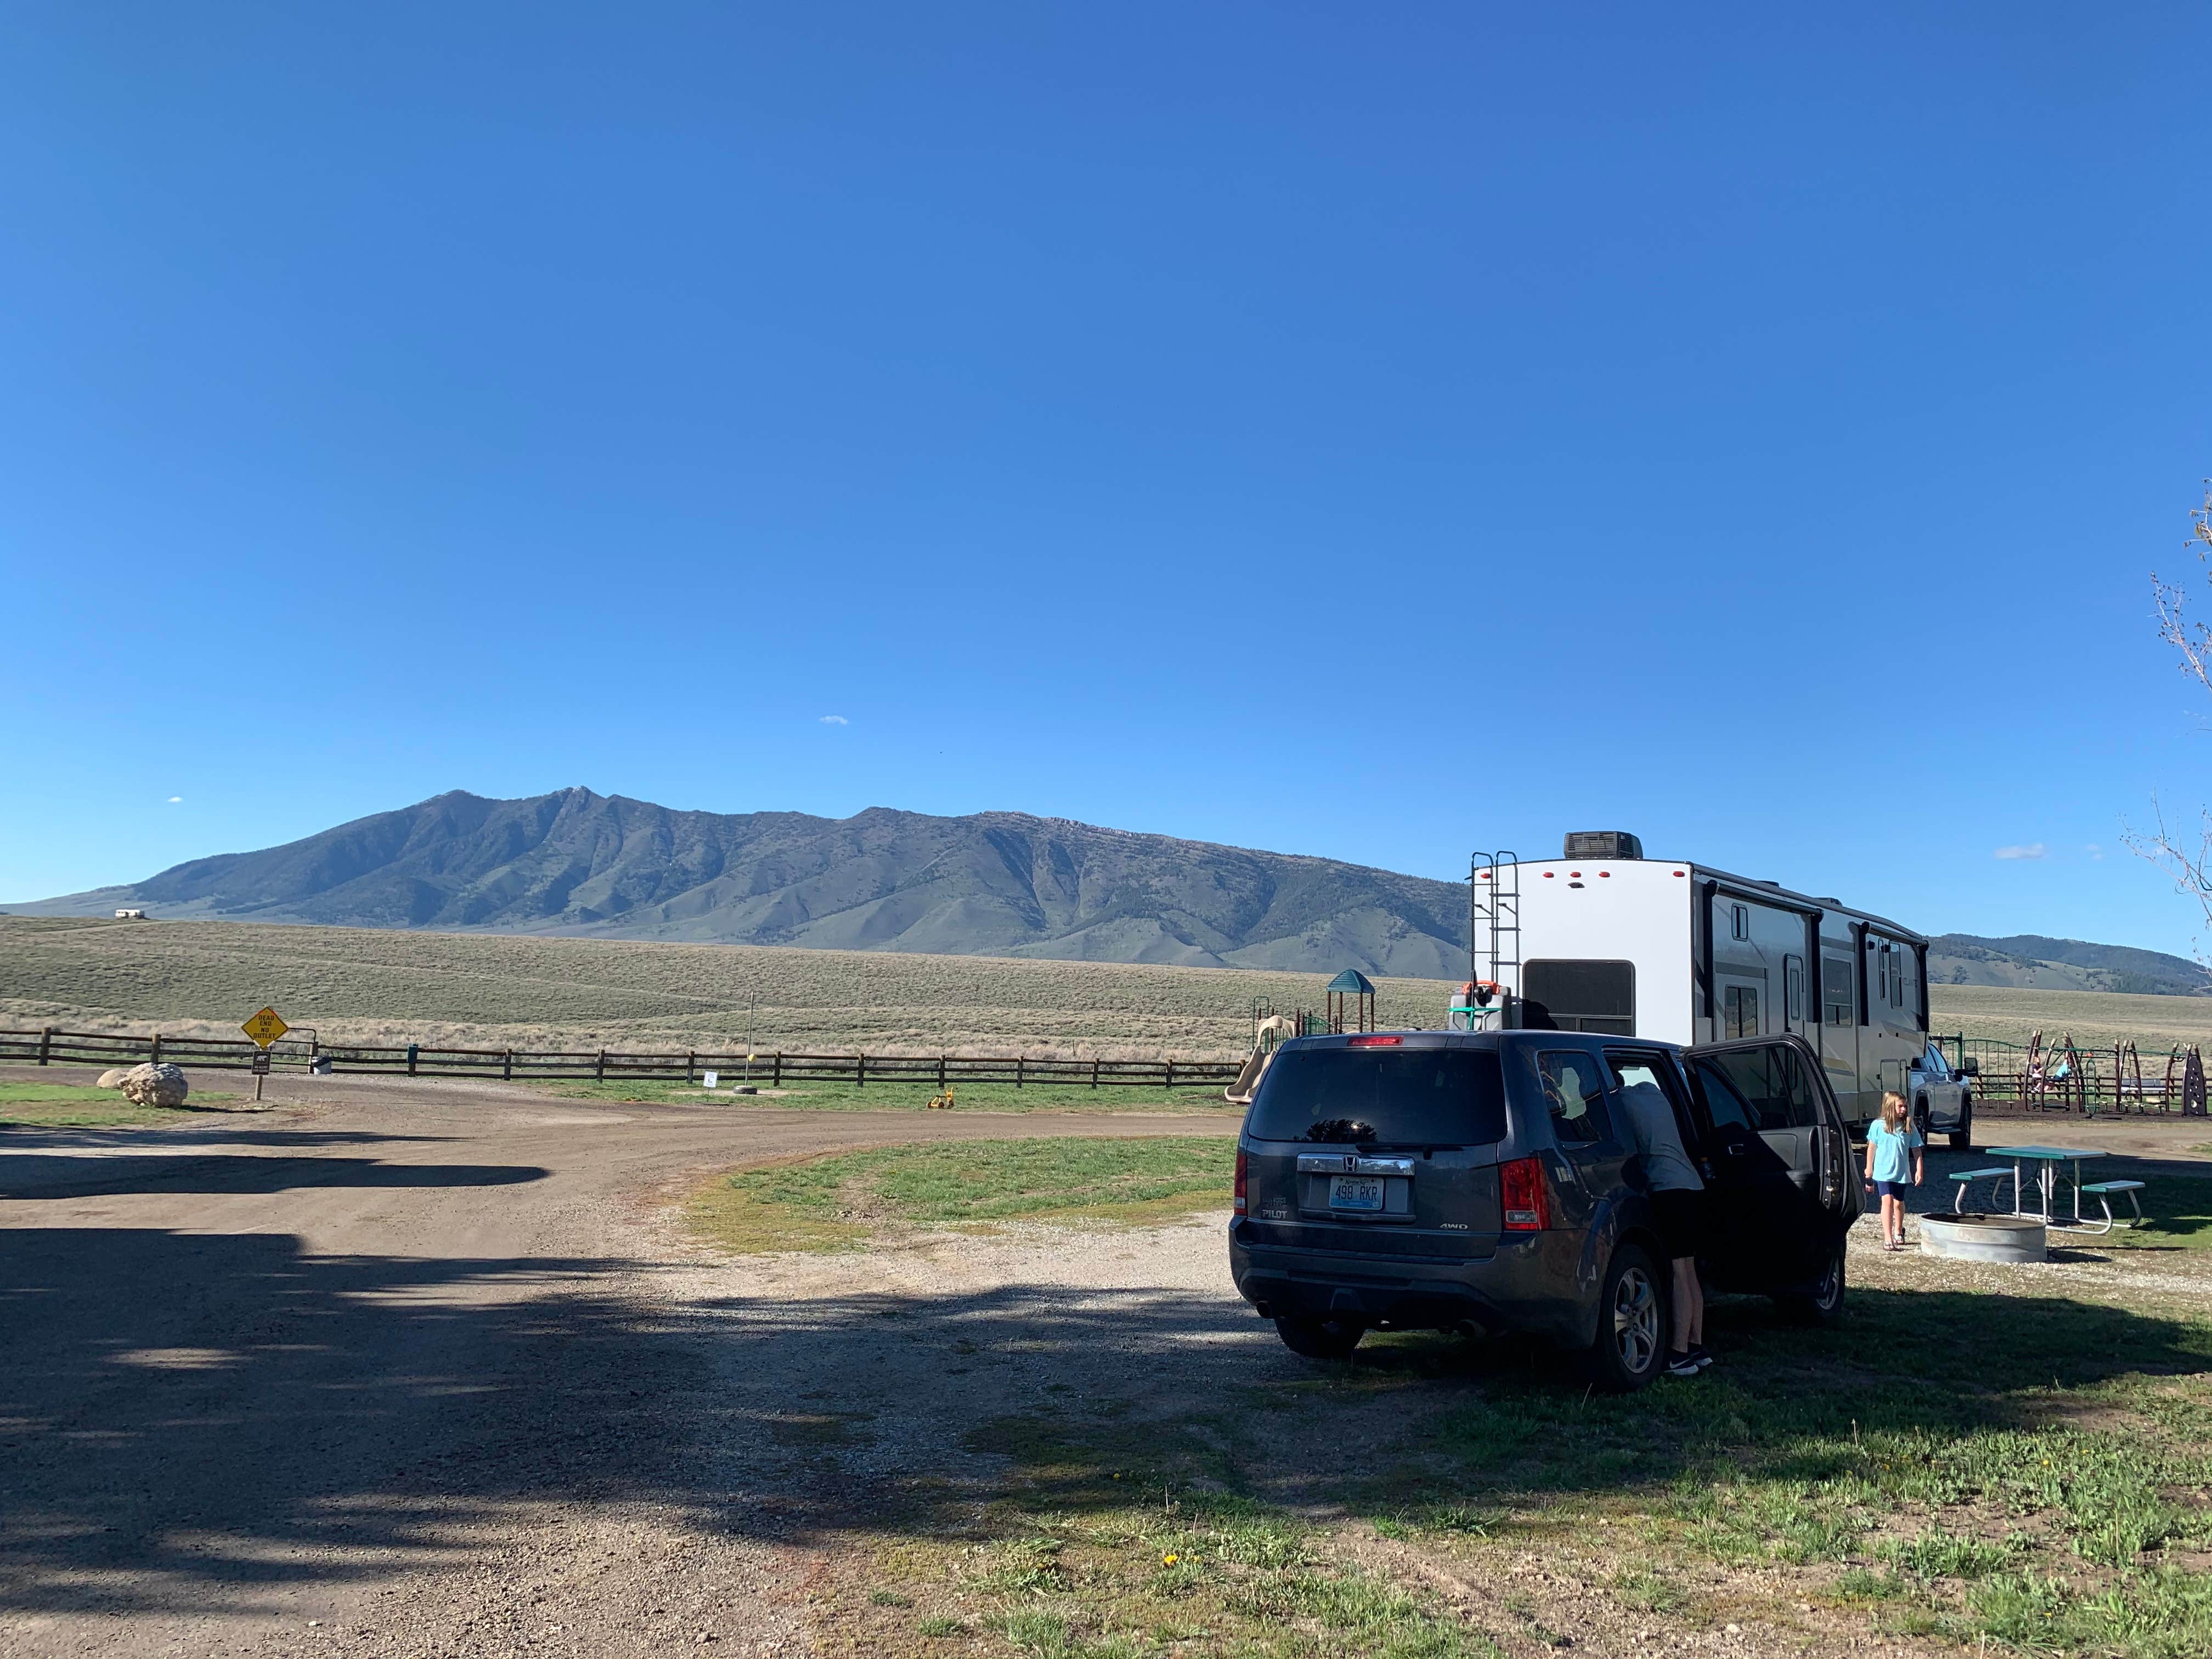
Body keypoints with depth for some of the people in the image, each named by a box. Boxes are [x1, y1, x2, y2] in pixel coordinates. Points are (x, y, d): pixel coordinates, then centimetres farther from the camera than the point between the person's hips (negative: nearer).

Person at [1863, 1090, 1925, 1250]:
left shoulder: (1909, 1127, 0)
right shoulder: (1878, 1126, -5)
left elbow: (1916, 1150, 5)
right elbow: (1871, 1148, 3)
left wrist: (1919, 1170, -2)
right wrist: (1869, 1172, 7)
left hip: (1901, 1173, 3)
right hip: (1883, 1172, -3)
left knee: (1899, 1203, 15)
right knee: (1887, 1200, -15)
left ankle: (1898, 1232, 40)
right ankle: (1888, 1239, -18)